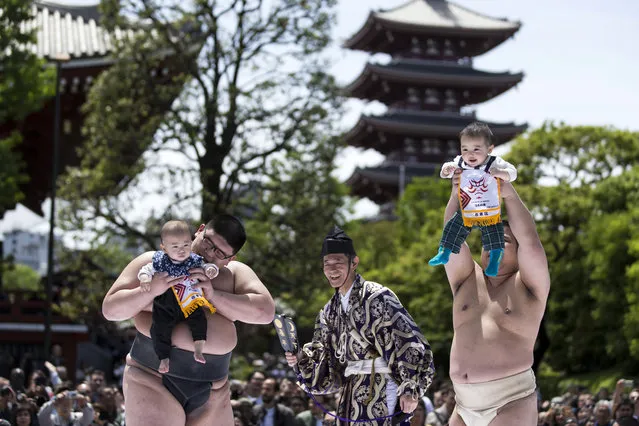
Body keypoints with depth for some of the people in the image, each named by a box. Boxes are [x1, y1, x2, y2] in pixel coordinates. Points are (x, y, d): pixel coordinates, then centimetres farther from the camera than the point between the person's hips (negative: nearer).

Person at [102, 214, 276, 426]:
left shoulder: (235, 273, 9)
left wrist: (214, 295, -16)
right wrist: (151, 290, -17)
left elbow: (265, 311, -7)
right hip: (152, 382, -4)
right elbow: (110, 309, 0)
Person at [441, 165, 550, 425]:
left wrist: (508, 193, -12)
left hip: (511, 403, -5)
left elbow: (530, 239, -10)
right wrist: (457, 194, -8)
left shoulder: (529, 286, 4)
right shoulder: (467, 282, 15)